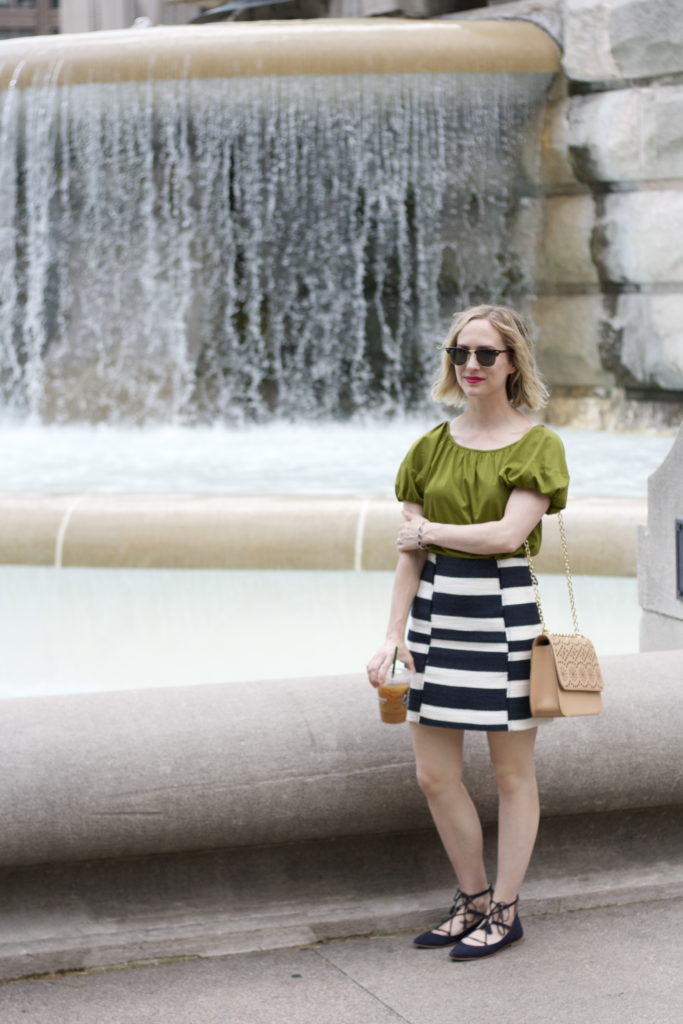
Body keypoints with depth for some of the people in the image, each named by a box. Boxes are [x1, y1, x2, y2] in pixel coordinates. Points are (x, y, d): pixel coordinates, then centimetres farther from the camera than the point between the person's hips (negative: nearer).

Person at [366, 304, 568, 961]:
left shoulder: (537, 445, -4)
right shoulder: (432, 447, 9)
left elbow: (508, 534, -18)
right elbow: (410, 553, 7)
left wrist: (430, 531, -6)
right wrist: (394, 635, 0)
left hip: (503, 611, -5)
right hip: (438, 610, 5)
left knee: (512, 773, 5)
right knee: (434, 776, 7)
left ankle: (504, 910, 19)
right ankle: (473, 899, 26)